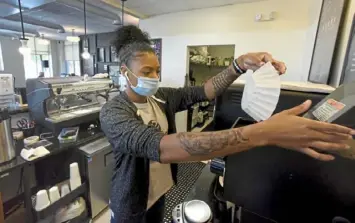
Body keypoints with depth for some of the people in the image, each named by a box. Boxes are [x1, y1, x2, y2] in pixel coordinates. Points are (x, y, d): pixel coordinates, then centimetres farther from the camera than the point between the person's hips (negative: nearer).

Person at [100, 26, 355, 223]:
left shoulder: (162, 97, -10)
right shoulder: (113, 112, -31)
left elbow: (204, 92, -7)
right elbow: (160, 146, -49)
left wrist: (240, 64, -26)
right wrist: (263, 133, -54)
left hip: (159, 190, 5)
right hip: (131, 202, -4)